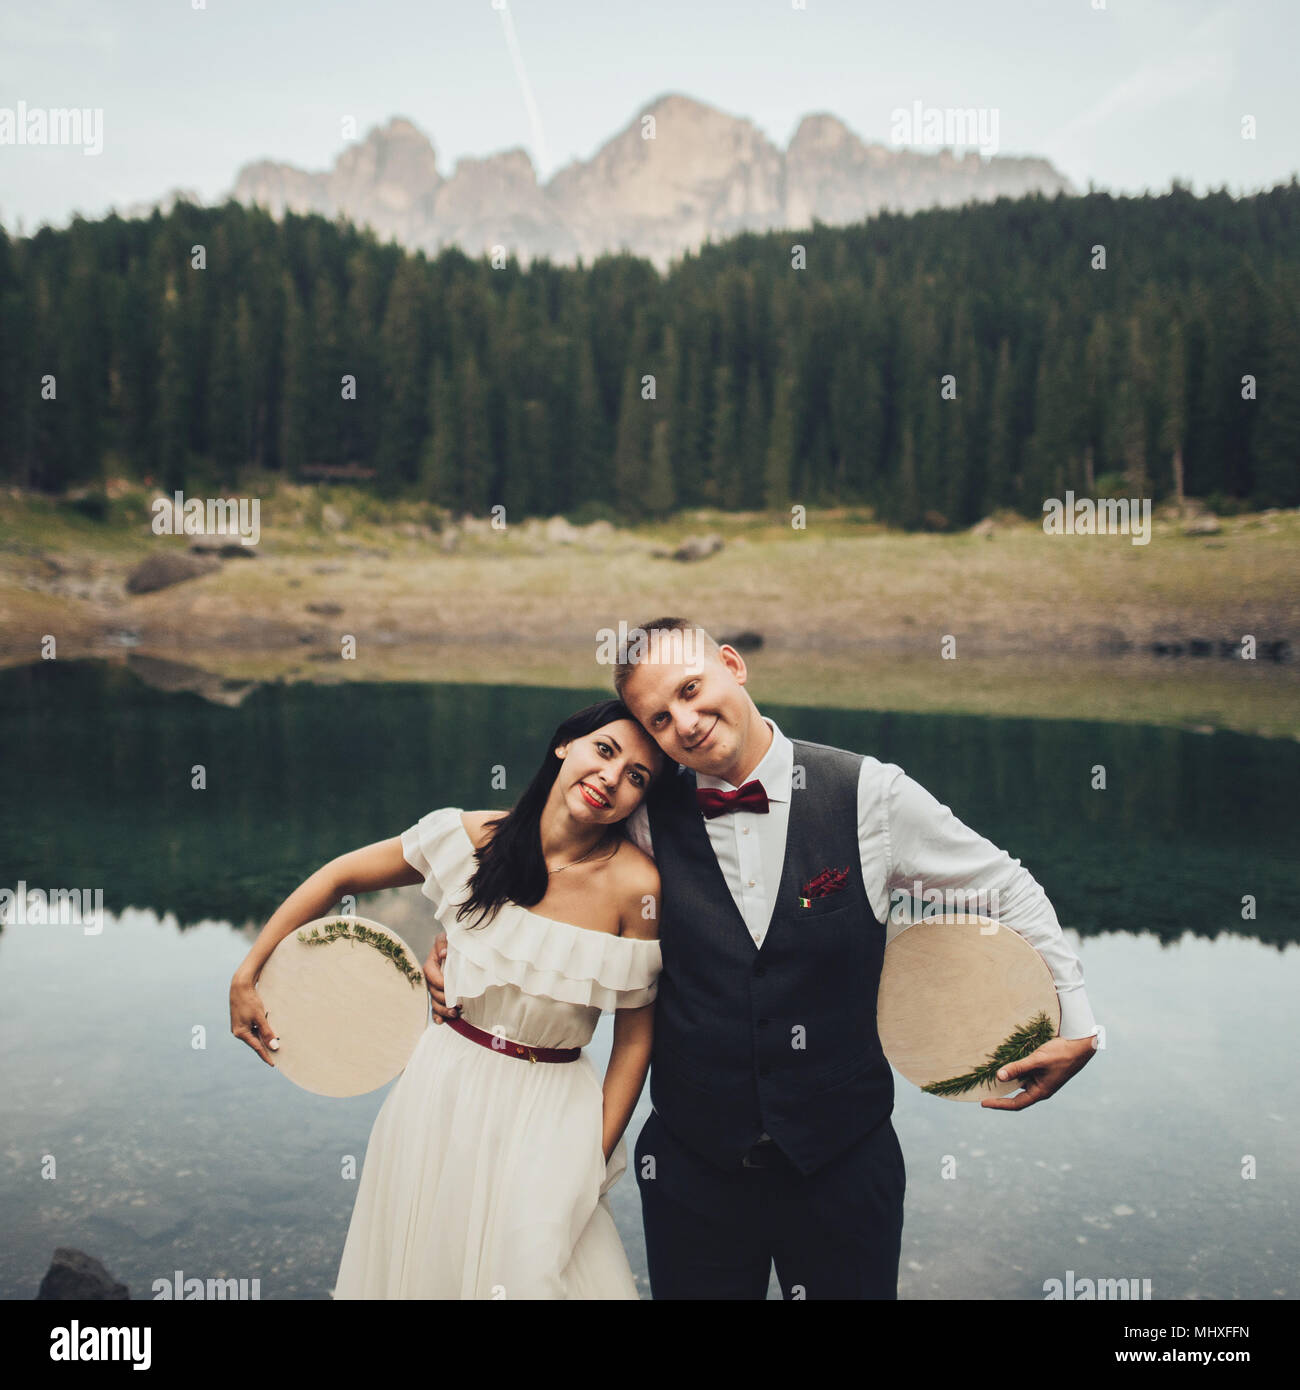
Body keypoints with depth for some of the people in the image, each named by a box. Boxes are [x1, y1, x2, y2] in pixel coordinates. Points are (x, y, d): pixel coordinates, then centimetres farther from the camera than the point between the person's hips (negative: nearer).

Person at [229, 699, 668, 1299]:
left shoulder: (637, 885, -16)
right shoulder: (473, 836, -12)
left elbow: (635, 1035, -7)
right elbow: (340, 876, 1)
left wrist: (594, 1160, -6)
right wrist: (247, 975, 2)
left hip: (546, 1118, -2)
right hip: (442, 1096, 2)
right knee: (417, 1264, 17)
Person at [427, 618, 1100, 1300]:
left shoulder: (870, 795, -10)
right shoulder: (648, 821, -7)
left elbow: (1006, 888, 3)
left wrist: (1074, 1022, 3)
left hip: (842, 1165, -1)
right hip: (691, 1165, 1)